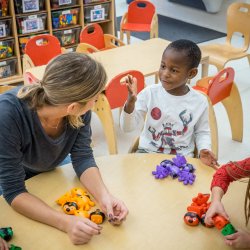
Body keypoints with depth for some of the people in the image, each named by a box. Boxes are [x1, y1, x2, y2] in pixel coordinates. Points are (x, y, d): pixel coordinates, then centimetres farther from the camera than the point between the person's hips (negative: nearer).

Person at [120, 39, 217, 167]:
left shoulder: (200, 102, -7)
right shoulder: (150, 93, -9)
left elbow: (202, 132, 8)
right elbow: (127, 127, -11)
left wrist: (204, 149, -13)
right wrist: (130, 102, -29)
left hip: (181, 157, 0)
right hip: (148, 152, 1)